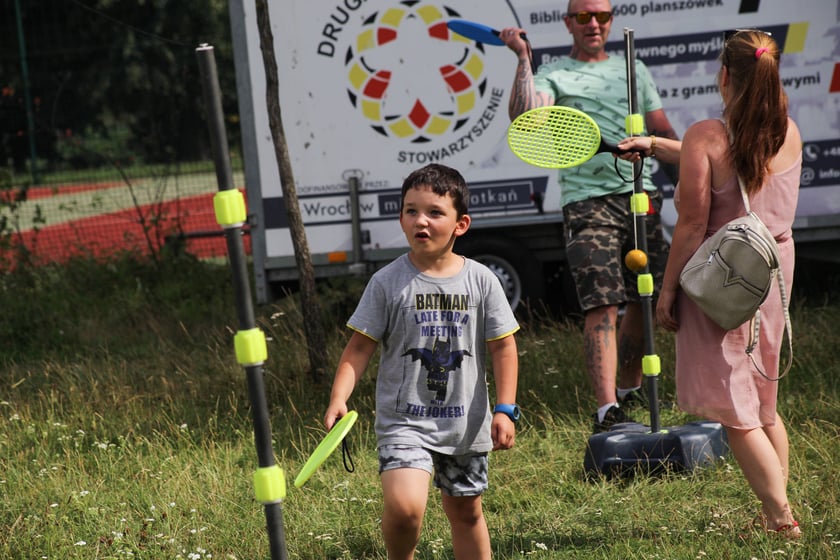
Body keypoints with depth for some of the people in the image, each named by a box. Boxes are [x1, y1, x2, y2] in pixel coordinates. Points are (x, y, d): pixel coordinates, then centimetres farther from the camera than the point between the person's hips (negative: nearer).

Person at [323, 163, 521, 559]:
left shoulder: (480, 280, 0)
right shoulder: (387, 282, -6)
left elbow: (502, 347, 5)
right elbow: (359, 348, -3)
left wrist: (504, 410, -1)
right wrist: (339, 398, -17)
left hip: (465, 424, 3)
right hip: (404, 421, -3)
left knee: (465, 511, 15)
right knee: (405, 506, -21)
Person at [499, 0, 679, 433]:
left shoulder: (633, 70, 19)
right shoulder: (554, 74, 5)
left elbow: (662, 132, 20)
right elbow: (524, 115, -15)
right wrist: (523, 59, -13)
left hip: (642, 196, 5)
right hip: (588, 200, -5)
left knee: (643, 303, 9)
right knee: (602, 305, -14)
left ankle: (630, 389, 28)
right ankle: (606, 411, -19)